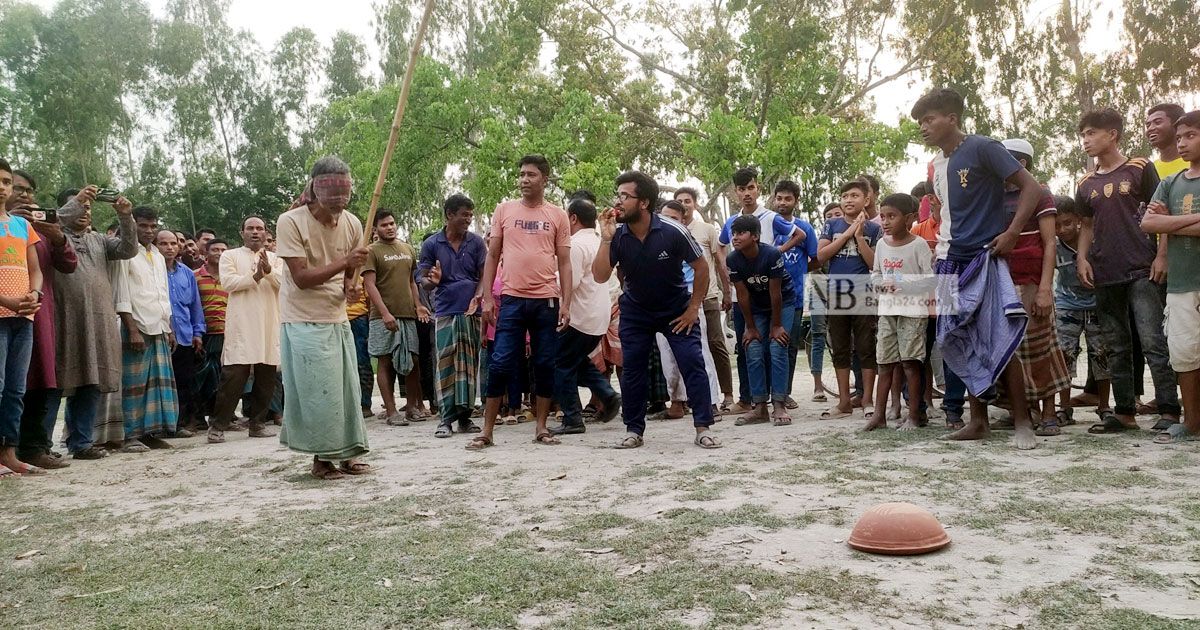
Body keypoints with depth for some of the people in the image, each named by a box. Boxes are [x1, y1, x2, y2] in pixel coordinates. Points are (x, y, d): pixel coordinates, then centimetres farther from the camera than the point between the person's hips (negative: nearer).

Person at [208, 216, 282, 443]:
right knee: (233, 377, -7)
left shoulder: (275, 259, 16)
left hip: (269, 325, 3)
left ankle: (258, 422, 16)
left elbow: (284, 283, 0)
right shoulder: (230, 256, 9)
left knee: (266, 377, 5)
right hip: (241, 325, -3)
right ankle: (218, 425, 2)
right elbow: (227, 282, -6)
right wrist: (255, 277, -10)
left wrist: (269, 271, -16)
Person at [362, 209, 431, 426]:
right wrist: (385, 313, -18)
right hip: (384, 316, -5)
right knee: (386, 362, -1)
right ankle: (391, 412, 2)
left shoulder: (407, 249, 15)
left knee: (413, 361, 6)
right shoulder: (372, 251, -2)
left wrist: (418, 305, 5)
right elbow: (370, 285, -9)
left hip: (408, 314, 5)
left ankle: (412, 407, 16)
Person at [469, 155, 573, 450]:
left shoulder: (558, 215, 6)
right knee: (500, 365, -1)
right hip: (512, 299, 0)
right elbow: (492, 256, 9)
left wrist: (566, 304, -2)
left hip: (547, 300, 0)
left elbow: (564, 262, 6)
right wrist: (487, 298, 1)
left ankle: (541, 427, 17)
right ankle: (487, 431, 7)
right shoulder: (504, 210, 7)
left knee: (545, 365, 6)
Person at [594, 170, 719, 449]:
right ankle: (634, 431, 12)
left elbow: (701, 267, -11)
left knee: (692, 362, -11)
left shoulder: (673, 232, -22)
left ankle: (703, 428, -4)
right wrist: (605, 239, -31)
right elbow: (600, 277, -21)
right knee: (632, 368, 1)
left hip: (676, 309, -2)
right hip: (635, 311, 3)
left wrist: (693, 308, -11)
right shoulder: (617, 236, -15)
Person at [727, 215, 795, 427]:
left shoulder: (772, 255, -29)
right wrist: (750, 327, -8)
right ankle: (760, 407, 1)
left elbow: (775, 293, -23)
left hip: (783, 303, -4)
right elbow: (742, 295, -12)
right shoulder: (733, 260, -18)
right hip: (756, 307, 4)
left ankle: (779, 405, -10)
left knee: (777, 351, -15)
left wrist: (776, 325, -18)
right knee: (754, 355, -4)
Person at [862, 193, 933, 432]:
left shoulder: (918, 244, -9)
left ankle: (914, 416, 5)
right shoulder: (881, 244, 9)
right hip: (887, 309, 6)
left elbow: (929, 279, -12)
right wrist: (881, 283, -4)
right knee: (885, 363, 8)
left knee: (910, 362, -4)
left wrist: (901, 283, -19)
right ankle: (879, 415, 12)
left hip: (913, 310, -6)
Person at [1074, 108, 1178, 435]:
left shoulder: (1139, 169, 2)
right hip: (1105, 276, 5)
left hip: (1142, 272, -5)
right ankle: (1124, 413, 14)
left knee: (1153, 342, -10)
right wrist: (1082, 258, 3)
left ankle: (1169, 412, -5)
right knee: (1116, 348, 8)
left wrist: (1162, 256, -9)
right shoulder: (1086, 184, 14)